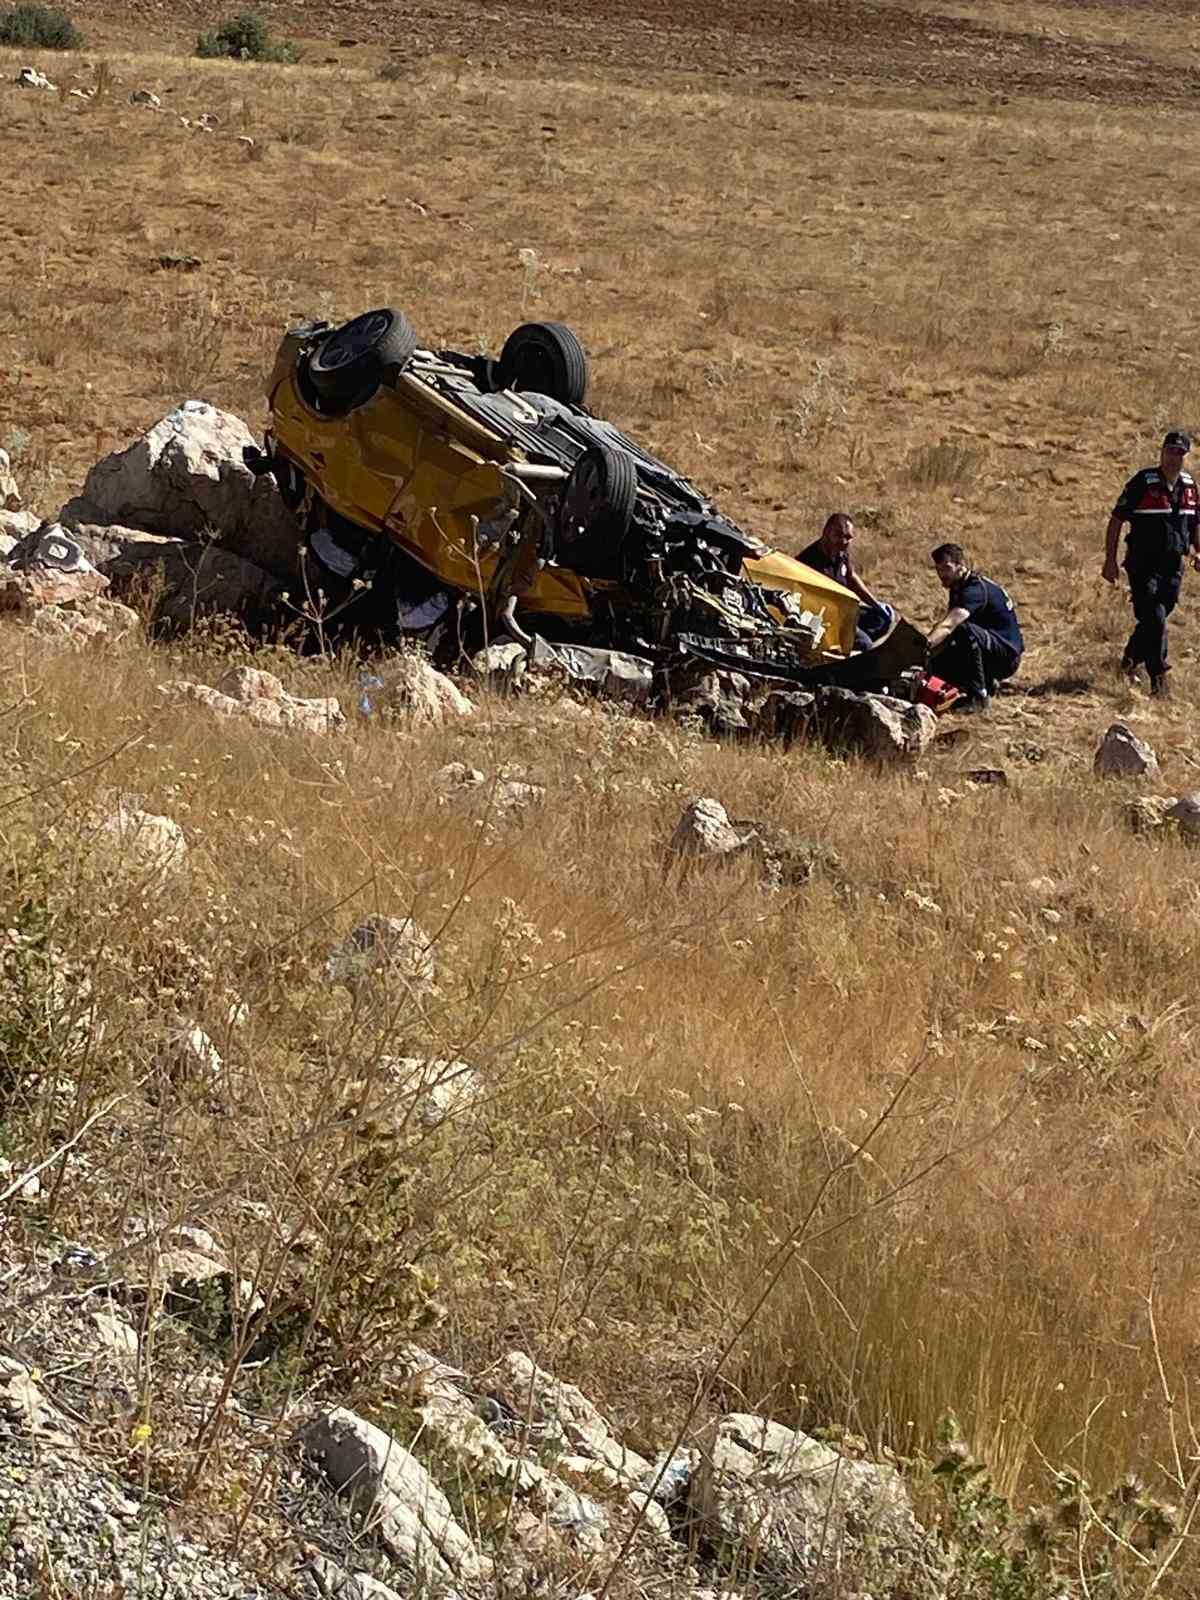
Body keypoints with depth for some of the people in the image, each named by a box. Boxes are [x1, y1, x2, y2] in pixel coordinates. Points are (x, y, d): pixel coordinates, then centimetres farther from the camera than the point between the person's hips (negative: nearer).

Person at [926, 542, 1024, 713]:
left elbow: (947, 627, -38)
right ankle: (986, 684, 15)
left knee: (965, 630, -35)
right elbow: (948, 628, 9)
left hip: (1007, 654, -10)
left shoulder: (975, 589, -23)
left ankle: (979, 696, -26)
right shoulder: (958, 588, 8)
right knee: (937, 662, 3)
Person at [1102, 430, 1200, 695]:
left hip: (1173, 565, 5)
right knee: (1154, 619, -12)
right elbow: (1116, 521, -6)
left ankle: (1129, 661, 32)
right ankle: (1158, 678, -9)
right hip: (1143, 565, -5)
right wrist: (1110, 560, -10)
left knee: (1153, 620, 11)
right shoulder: (1143, 482, -9)